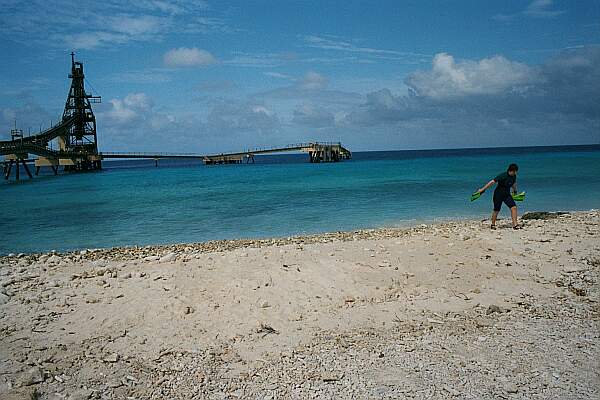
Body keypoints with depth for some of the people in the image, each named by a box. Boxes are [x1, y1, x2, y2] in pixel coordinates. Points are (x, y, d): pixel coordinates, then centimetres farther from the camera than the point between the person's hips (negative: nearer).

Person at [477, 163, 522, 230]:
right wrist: (482, 189, -25)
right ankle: (493, 225, 26)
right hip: (498, 194, -6)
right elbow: (492, 182, -24)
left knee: (514, 207, -11)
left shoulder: (514, 176, -2)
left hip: (507, 194, 6)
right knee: (496, 210, 5)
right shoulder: (503, 176, -23)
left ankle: (515, 224, -8)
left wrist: (515, 191, 34)